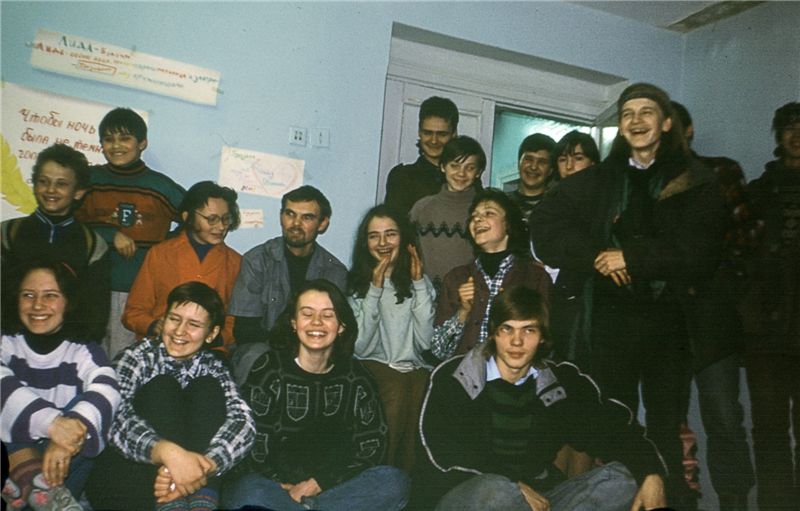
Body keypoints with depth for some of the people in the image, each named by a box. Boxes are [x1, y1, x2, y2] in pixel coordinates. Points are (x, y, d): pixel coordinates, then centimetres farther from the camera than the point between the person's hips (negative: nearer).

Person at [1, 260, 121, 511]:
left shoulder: (84, 352, 1)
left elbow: (106, 390, -21)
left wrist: (67, 440, -41)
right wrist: (52, 423, -40)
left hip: (63, 471, 0)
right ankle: (37, 485, -37)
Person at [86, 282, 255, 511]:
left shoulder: (212, 367, 3)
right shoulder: (138, 356, -3)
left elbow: (242, 421, -16)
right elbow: (117, 417, -23)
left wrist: (203, 467, -37)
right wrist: (167, 451, -43)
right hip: (130, 478, -2)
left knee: (207, 387, -15)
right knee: (162, 386, -19)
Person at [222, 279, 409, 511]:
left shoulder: (354, 376, 4)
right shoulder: (269, 369, -4)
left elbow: (372, 446, 1)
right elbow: (253, 445, -9)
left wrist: (317, 484, -8)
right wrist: (288, 489, -13)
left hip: (330, 484, 3)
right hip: (275, 486, -2)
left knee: (394, 481, -24)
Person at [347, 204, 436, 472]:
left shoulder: (420, 281, 15)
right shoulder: (355, 283, 10)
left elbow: (425, 342, -1)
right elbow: (361, 348, -4)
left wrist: (419, 285, -3)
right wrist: (374, 291, -10)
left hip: (415, 370, 2)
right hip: (373, 368, -2)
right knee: (395, 390, -32)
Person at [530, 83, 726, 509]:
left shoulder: (696, 182, 7)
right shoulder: (598, 180, 11)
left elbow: (698, 254, -3)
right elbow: (544, 224, 4)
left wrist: (632, 257, -11)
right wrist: (595, 257, -8)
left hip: (670, 322, -1)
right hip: (611, 320, 1)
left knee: (668, 433, 6)